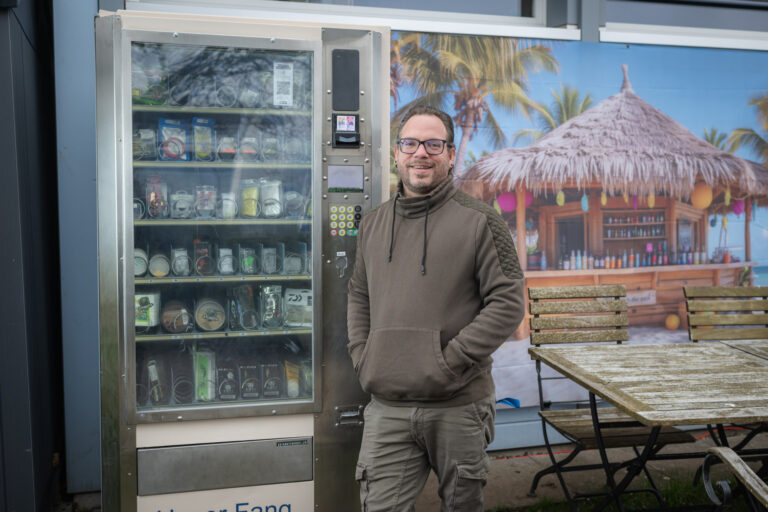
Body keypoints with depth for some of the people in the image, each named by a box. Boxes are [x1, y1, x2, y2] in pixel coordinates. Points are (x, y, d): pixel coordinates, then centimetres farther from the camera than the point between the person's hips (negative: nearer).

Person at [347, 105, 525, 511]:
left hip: (457, 406, -3)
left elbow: (507, 302, -9)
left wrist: (449, 363, -14)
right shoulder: (373, 225, 11)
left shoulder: (479, 221, -4)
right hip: (387, 409, 3)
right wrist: (362, 358, 5)